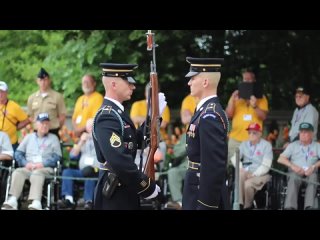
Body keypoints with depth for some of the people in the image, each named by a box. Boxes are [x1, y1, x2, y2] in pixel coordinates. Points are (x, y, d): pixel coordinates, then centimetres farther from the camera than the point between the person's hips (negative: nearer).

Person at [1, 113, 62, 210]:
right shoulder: (29, 137, 27)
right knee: (17, 172, -30)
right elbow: (18, 153, 17)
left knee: (37, 174, -38)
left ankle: (36, 202, -60)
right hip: (28, 168, 3)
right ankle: (12, 200, -48)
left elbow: (57, 157, 4)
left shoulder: (53, 138, 19)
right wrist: (26, 163, -4)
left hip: (46, 168, -3)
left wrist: (42, 164, -12)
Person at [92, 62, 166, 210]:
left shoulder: (117, 113, 11)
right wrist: (148, 188, -21)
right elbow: (119, 162, -29)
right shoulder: (107, 117, -20)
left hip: (124, 192, 10)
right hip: (115, 196, -10)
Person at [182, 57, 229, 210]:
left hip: (205, 196, -10)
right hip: (200, 191, 10)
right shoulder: (207, 110, 12)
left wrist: (205, 205, -23)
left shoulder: (209, 116, -19)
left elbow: (214, 167, -23)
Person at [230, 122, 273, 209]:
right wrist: (241, 169, -13)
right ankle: (239, 204, -32)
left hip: (261, 174, -3)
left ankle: (247, 206, -11)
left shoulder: (266, 145, -1)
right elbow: (234, 158, 6)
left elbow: (266, 165, -9)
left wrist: (254, 174, -20)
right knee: (240, 174, -33)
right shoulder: (244, 144, 14)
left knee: (248, 183, -34)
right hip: (246, 172, 3)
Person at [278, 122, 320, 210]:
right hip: (295, 172, 0)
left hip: (310, 172, 0)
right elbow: (280, 159, 9)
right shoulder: (293, 145, 20)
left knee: (313, 177, -36)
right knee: (293, 179, -35)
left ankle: (310, 207, -50)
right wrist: (293, 166, -9)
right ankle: (290, 207, -50)